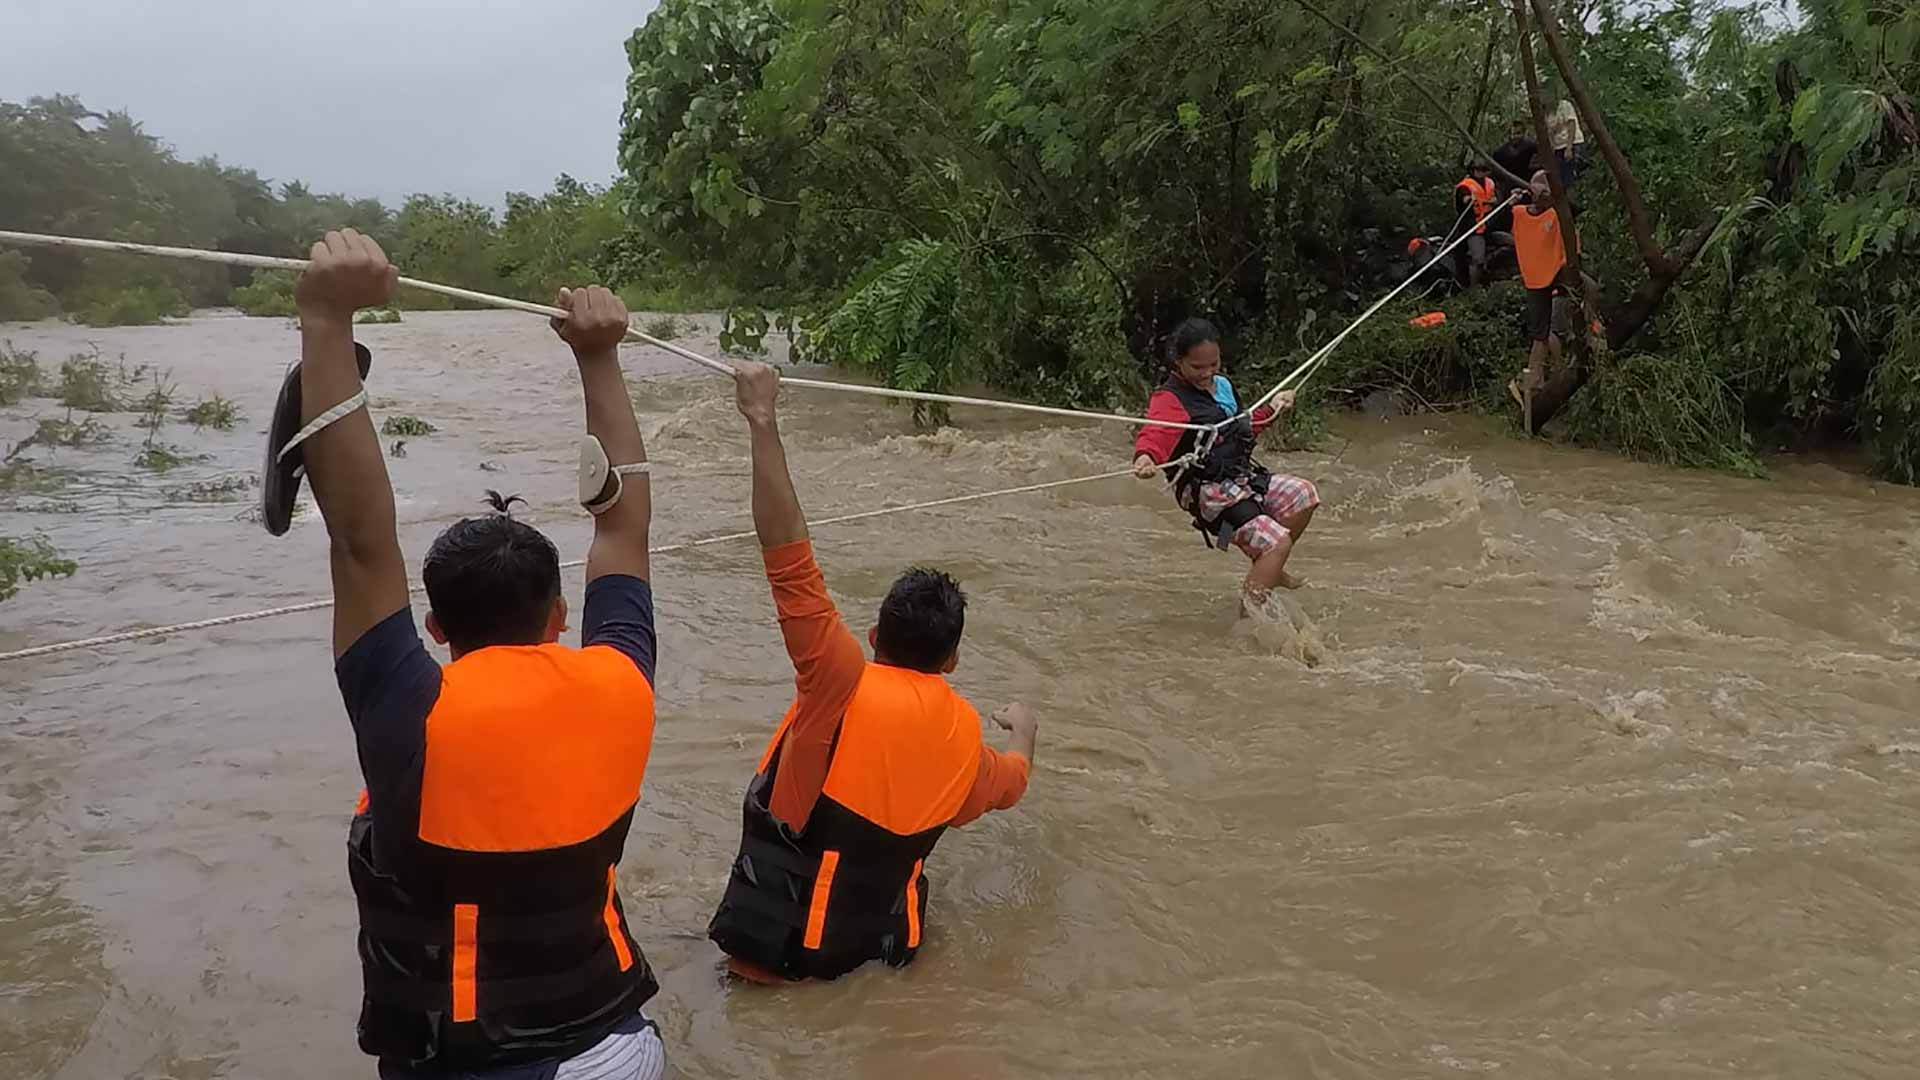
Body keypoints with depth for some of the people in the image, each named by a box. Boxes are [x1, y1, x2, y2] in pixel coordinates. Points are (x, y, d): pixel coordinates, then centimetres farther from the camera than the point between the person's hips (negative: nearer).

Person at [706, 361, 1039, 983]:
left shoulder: (847, 685, -18)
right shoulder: (966, 734, -1)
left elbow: (789, 560, -27)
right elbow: (1009, 783, 23)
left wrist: (762, 424, -25)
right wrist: (1023, 729, 45)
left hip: (775, 945, -4)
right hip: (881, 947, 5)